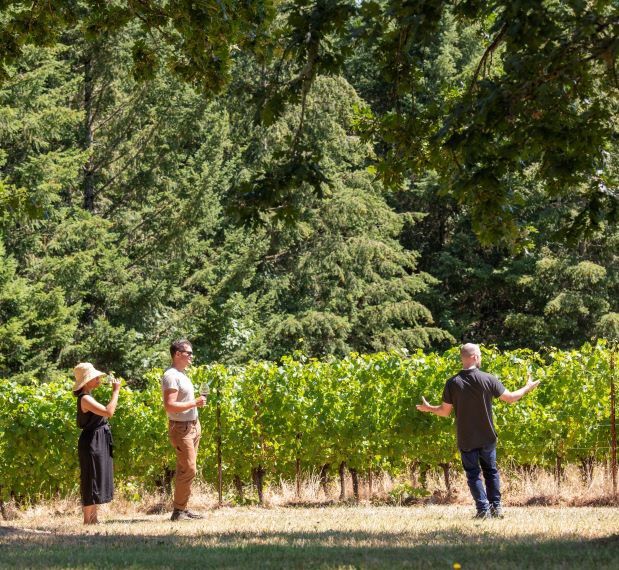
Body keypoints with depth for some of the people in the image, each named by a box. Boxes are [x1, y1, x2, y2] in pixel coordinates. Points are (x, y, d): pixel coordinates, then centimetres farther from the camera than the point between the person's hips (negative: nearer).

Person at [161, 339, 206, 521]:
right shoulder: (171, 376, -16)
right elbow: (169, 405, -24)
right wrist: (194, 403, -21)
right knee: (188, 470, -12)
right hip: (181, 428, -10)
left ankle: (183, 509, 12)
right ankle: (178, 511, -8)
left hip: (193, 426, 10)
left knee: (186, 470, 9)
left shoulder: (182, 374, 16)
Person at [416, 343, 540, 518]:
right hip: (487, 437, 1)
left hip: (466, 439, -1)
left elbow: (445, 411, -4)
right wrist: (528, 388, 15)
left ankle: (483, 509, 0)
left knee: (473, 474, 8)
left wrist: (429, 408, 16)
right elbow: (510, 398, -3)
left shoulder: (453, 383, -11)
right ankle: (496, 507, 14)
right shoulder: (488, 379, -11)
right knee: (491, 471, 18)